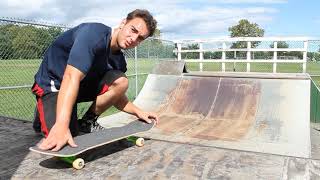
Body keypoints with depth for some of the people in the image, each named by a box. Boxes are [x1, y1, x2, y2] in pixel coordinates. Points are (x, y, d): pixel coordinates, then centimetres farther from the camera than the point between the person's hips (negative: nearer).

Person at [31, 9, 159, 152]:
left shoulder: (119, 60, -3)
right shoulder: (94, 34, -27)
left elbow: (115, 96, 8)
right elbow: (71, 78, -39)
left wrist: (138, 112, -6)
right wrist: (61, 126, -47)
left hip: (83, 86, 6)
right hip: (52, 86, -6)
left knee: (121, 81, -18)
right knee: (60, 142, -24)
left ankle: (87, 122, 0)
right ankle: (44, 113, 10)